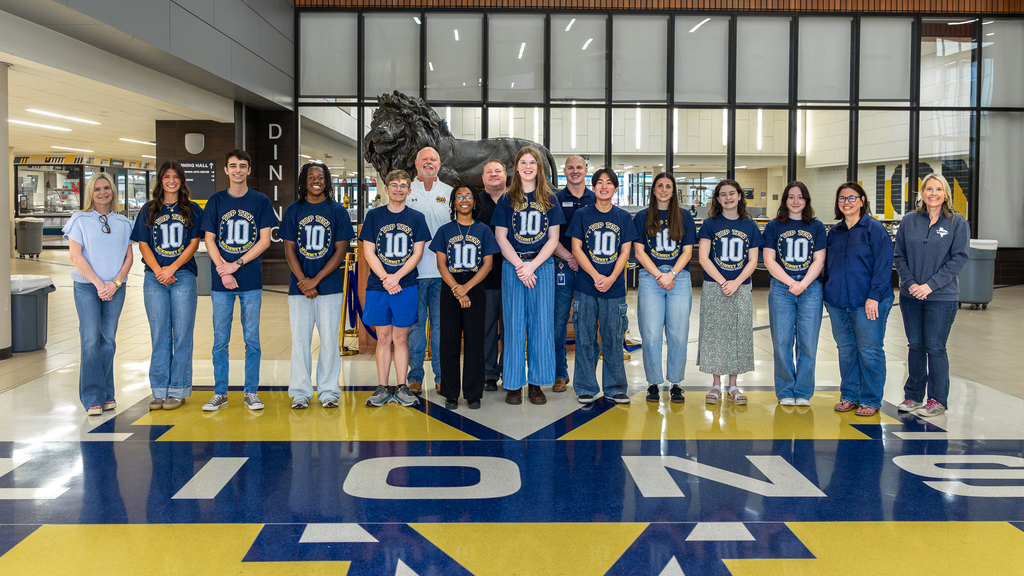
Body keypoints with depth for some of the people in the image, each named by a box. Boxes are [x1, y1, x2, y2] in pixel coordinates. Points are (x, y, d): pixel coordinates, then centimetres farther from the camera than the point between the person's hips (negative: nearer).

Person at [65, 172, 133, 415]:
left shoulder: (123, 223, 12)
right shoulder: (79, 220, 4)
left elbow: (129, 257, 8)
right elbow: (76, 256, -3)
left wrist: (115, 283, -6)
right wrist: (99, 283, -11)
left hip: (115, 288, 2)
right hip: (87, 287, -2)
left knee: (108, 341, 3)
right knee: (91, 340, -8)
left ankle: (106, 395, 11)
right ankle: (93, 398, -5)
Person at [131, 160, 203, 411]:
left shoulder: (192, 210, 8)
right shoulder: (149, 210, 12)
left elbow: (193, 244, 2)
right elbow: (143, 245, 7)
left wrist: (172, 269, -10)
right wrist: (158, 271, -8)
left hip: (183, 276, -1)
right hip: (154, 278, 2)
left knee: (182, 334, -1)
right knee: (159, 335, 4)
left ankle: (178, 390, 5)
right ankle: (159, 390, 9)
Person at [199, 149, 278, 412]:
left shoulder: (261, 201, 5)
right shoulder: (216, 201, 8)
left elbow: (265, 240, 0)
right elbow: (209, 240, 5)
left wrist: (237, 264, -10)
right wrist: (222, 268, -11)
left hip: (251, 281, -1)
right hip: (221, 282, 1)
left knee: (252, 339, 3)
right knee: (220, 339, 5)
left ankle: (251, 392, 12)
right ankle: (220, 393, 14)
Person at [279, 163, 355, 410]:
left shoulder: (338, 211, 4)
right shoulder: (293, 210, 8)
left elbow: (340, 251, -1)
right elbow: (289, 250, 5)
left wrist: (315, 280, -10)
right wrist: (303, 281, -9)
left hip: (330, 285, -1)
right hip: (299, 286, 1)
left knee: (329, 339, 1)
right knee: (299, 339, 2)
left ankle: (329, 391, 12)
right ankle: (300, 392, 13)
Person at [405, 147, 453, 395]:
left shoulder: (449, 193, 14)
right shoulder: (405, 191, 9)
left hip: (443, 269, 1)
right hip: (414, 269, -1)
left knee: (441, 323, 3)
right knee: (415, 322, 1)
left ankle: (442, 376, 11)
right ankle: (415, 377, 9)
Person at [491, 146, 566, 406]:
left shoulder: (549, 199, 9)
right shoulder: (506, 199, 7)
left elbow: (553, 238, 4)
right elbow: (500, 237, 2)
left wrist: (532, 266, -8)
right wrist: (519, 265, -10)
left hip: (542, 265, 1)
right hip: (512, 266, -1)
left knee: (541, 324, 0)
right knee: (514, 324, 0)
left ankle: (537, 384, 8)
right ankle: (513, 384, 7)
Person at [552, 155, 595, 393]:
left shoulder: (596, 200, 10)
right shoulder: (555, 200, 7)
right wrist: (569, 257, -10)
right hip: (562, 267, -1)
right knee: (559, 321, 0)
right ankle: (560, 374, 9)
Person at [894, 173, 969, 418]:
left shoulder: (957, 223, -1)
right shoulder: (909, 221, 6)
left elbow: (959, 259, -7)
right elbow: (899, 255, 5)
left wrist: (930, 285, -15)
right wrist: (910, 283, -9)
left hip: (942, 297, -3)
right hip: (910, 296, 3)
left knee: (935, 347, 0)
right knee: (915, 346, 10)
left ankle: (938, 400, 12)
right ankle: (913, 396, 20)